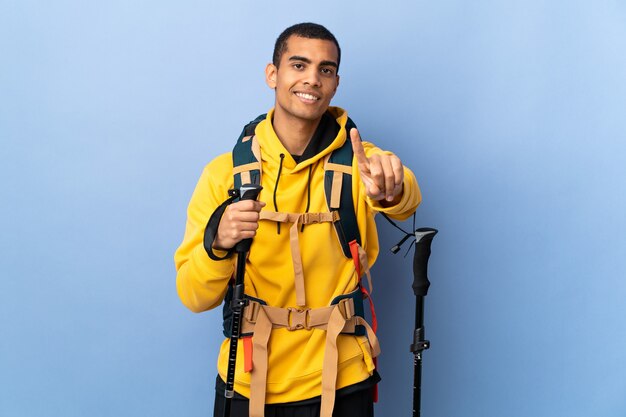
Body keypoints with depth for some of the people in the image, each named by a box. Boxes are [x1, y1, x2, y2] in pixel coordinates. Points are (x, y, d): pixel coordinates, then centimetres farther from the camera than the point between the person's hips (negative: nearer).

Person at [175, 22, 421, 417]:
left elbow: (406, 200, -29)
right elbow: (195, 298, -9)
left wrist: (391, 191, -51)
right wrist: (218, 244, -29)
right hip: (247, 385, 0)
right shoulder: (224, 172, -7)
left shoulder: (356, 159, -6)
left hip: (340, 384, 0)